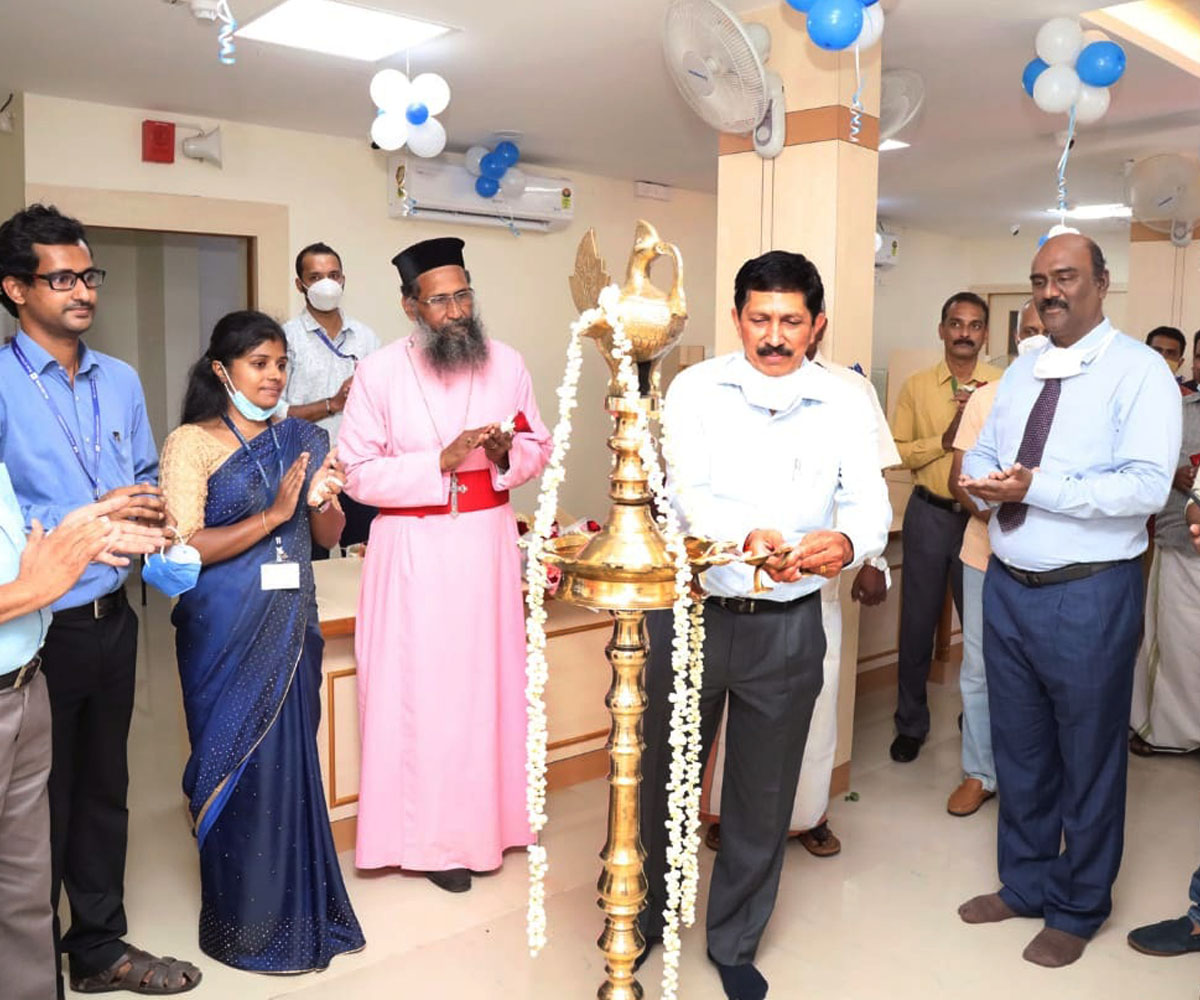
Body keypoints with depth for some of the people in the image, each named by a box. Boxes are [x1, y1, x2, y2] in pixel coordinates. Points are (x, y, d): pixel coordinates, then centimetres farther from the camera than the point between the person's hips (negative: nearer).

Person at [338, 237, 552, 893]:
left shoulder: (506, 364, 2)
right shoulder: (380, 373, -6)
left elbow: (538, 448, 9)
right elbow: (359, 474, -8)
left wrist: (506, 453, -13)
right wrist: (442, 460, -19)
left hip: (487, 541, 3)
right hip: (414, 549, -3)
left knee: (486, 681, 9)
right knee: (419, 690, 2)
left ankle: (484, 822, 26)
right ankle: (431, 837, 16)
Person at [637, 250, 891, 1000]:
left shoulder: (845, 407, -1)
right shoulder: (696, 389, -5)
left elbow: (871, 504, -12)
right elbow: (686, 495, -17)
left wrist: (847, 541, -36)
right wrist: (750, 537, -38)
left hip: (788, 626, 1)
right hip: (689, 611, 0)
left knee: (762, 796, 14)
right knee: (663, 777, 16)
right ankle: (646, 917, 41)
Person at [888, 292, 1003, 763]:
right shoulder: (916, 387, 3)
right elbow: (896, 453, -3)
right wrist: (945, 440, -15)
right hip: (929, 515, 1)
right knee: (918, 622, 9)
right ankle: (911, 723, 24)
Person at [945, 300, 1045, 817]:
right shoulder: (986, 398, 5)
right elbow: (959, 477, 4)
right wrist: (988, 510, -16)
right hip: (988, 555, 2)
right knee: (978, 668, 8)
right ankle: (978, 773, 23)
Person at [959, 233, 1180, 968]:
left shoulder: (1140, 370, -10)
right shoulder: (1021, 371, 11)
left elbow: (1147, 488, -21)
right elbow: (983, 452, 12)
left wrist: (1037, 487, -27)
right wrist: (981, 476, -11)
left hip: (1089, 595, -6)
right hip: (1007, 584, 6)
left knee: (1088, 758, 10)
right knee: (1019, 748, 18)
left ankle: (1077, 910, 30)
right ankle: (1025, 883, 38)